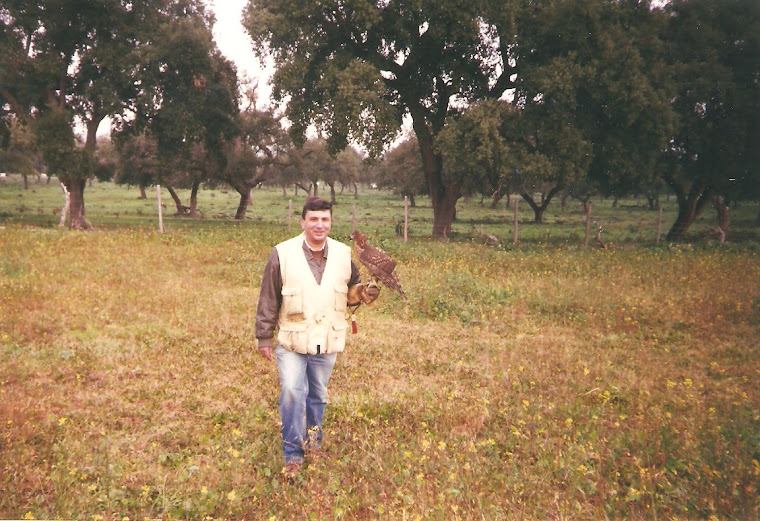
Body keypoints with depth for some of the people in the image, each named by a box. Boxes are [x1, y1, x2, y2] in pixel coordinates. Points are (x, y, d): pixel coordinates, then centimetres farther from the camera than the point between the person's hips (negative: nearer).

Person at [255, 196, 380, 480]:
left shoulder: (343, 254, -2)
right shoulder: (283, 254, -12)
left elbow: (350, 292, 11)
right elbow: (268, 300, -6)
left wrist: (363, 294, -12)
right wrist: (264, 338, -4)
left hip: (327, 341, 3)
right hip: (291, 341, -3)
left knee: (318, 395, 17)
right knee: (292, 393, -9)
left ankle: (313, 442, 39)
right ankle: (293, 454, 8)